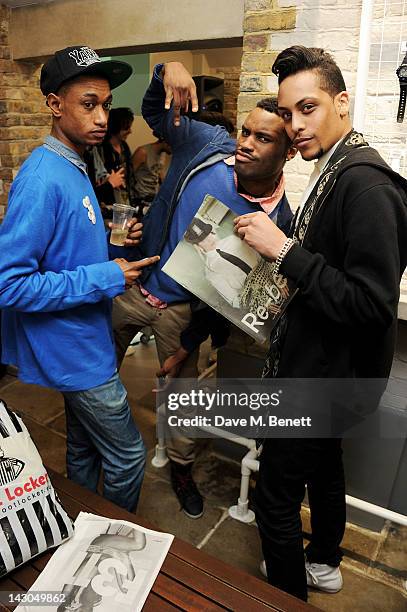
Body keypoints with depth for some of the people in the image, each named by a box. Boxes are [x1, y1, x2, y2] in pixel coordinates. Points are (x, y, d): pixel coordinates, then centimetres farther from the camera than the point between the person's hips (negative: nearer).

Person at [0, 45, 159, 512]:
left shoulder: (75, 168, 7)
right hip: (76, 351, -9)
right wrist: (107, 278, -24)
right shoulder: (43, 179, -22)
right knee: (128, 456, 7)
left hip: (83, 345, 9)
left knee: (84, 449, 23)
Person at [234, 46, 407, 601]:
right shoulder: (334, 171, 6)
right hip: (323, 366, 10)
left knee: (275, 497, 5)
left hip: (324, 375, -10)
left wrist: (285, 250, -28)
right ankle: (324, 562, 52)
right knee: (323, 465, 27)